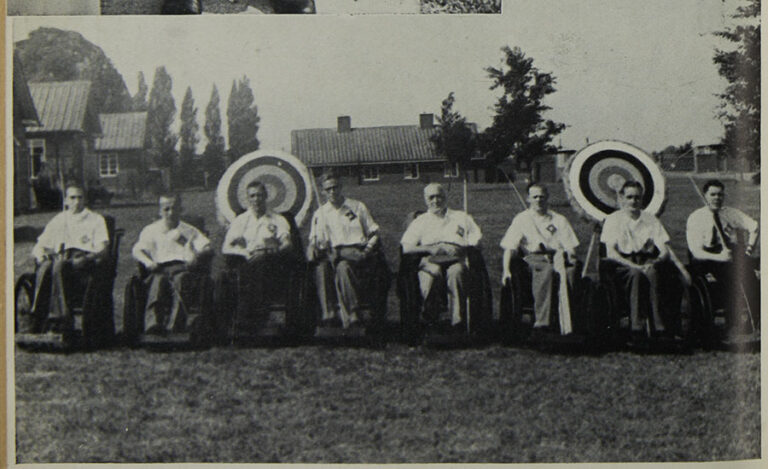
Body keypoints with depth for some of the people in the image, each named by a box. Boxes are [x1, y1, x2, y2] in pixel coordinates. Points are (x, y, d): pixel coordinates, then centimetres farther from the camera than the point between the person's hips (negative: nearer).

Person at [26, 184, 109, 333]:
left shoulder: (96, 219, 21)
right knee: (45, 266, -35)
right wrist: (40, 254, -3)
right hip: (60, 258, 3)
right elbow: (39, 246, 23)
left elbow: (102, 249, 6)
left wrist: (85, 258, -14)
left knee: (59, 265, -38)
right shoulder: (57, 221, 29)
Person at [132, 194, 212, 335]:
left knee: (180, 280, -37)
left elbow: (208, 248, 14)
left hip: (183, 266, 0)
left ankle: (176, 325, -52)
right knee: (158, 281, -37)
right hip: (160, 267, 0)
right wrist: (147, 262, -9)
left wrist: (197, 255, -10)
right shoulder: (151, 230, 27)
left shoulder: (189, 231, 27)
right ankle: (153, 324, -54)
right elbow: (137, 250, 14)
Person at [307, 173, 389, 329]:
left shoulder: (358, 207, 18)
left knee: (342, 265, -38)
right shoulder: (320, 213, 22)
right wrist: (314, 248, -11)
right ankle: (329, 315, -42)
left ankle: (351, 316, -42)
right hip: (333, 252, 2)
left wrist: (366, 251, -3)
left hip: (357, 252, -2)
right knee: (321, 267, -35)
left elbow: (374, 233, 15)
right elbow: (314, 240, 14)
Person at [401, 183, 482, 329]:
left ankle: (457, 322, -42)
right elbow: (405, 247, 12)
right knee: (432, 272, -39)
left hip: (457, 258, 0)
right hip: (431, 260, 0)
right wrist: (429, 249, -4)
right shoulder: (420, 221, 27)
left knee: (456, 272, -38)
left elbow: (476, 239, 16)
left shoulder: (462, 217, 29)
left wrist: (462, 248, -4)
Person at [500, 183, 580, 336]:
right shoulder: (521, 219, 20)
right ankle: (542, 321, -46)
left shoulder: (559, 220, 25)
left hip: (557, 256, 2)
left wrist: (569, 255, -9)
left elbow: (570, 247, 16)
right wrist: (506, 269, -7)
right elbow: (509, 247, 9)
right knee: (546, 270, -39)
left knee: (569, 270, -36)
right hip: (533, 257, -1)